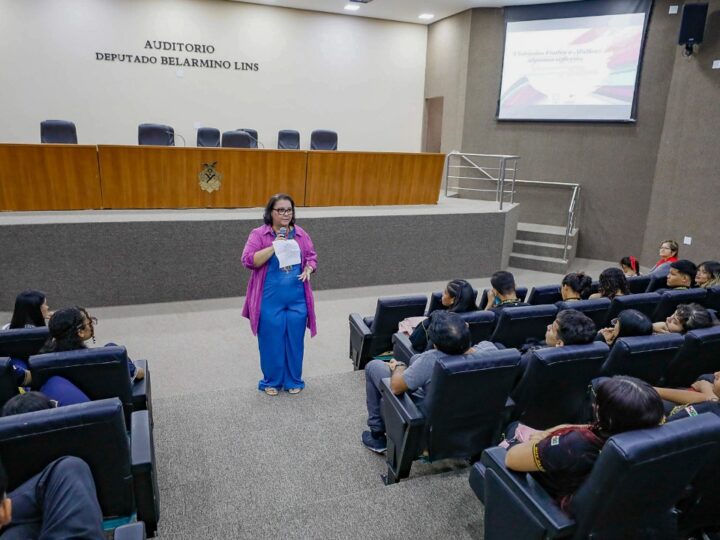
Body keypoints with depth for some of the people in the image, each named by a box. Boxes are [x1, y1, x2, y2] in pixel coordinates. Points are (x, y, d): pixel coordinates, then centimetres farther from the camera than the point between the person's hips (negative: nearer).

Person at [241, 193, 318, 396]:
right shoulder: (259, 234, -5)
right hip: (270, 301, -3)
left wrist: (308, 269, -9)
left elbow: (312, 257, 13)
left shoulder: (301, 234, 6)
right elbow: (248, 260, -14)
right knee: (271, 341, 7)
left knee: (295, 341, 11)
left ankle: (294, 380, 28)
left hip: (297, 300, 3)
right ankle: (271, 381, 27)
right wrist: (274, 247, -22)